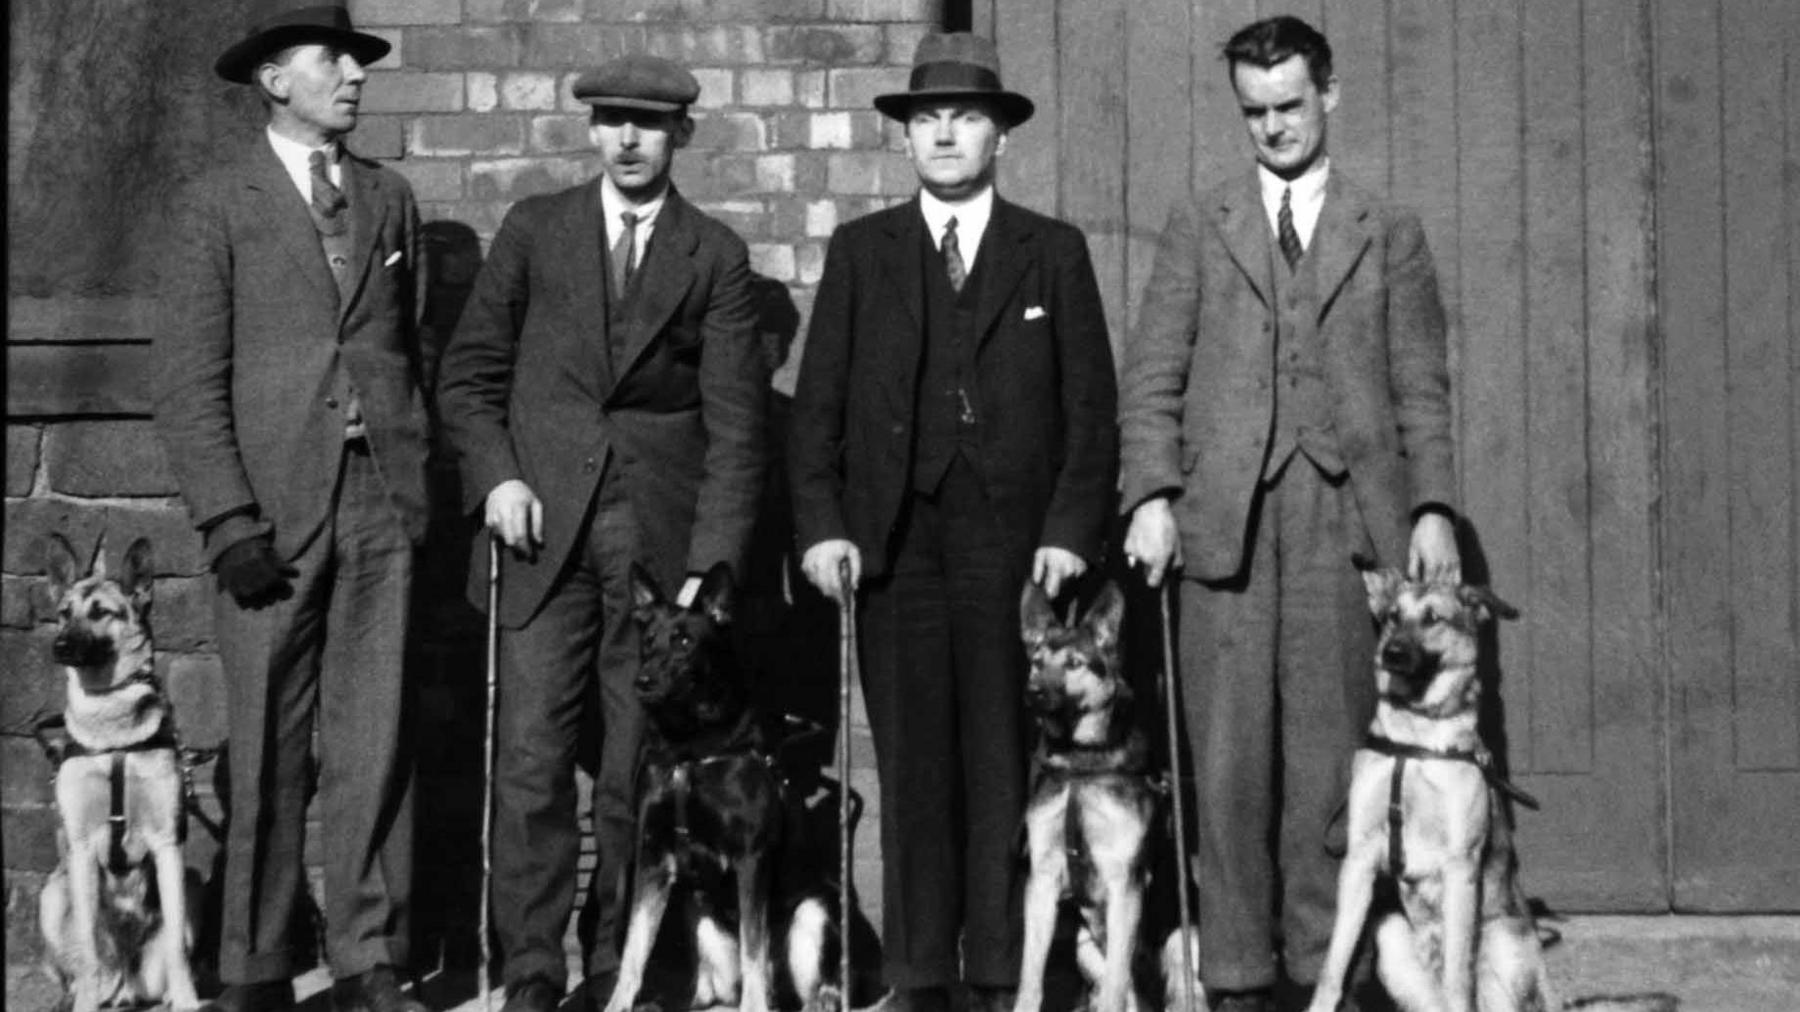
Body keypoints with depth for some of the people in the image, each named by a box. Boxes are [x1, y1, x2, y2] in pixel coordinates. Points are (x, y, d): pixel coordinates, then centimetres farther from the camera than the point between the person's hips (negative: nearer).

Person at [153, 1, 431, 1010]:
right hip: (273, 509, -3)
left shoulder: (390, 198, 14)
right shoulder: (218, 205, 2)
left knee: (377, 742, 2)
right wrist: (229, 520, -10)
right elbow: (190, 382, -3)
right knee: (269, 751, 1)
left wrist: (421, 487, 6)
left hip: (383, 504, 3)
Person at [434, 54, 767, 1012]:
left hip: (660, 535, 0)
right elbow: (470, 372, 11)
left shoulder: (716, 256, 5)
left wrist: (713, 563, -8)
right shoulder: (534, 228, 9)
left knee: (639, 770, 2)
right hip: (545, 527, 0)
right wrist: (496, 475, -5)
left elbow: (734, 422, 1)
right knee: (531, 761, -5)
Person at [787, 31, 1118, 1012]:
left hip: (1017, 543, -1)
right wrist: (821, 526, -3)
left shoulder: (1055, 252, 10)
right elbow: (817, 406, 8)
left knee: (1007, 766, -2)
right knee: (912, 766, 0)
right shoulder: (859, 251, 12)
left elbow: (1092, 408, 6)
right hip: (895, 543, 1)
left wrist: (1073, 529, -4)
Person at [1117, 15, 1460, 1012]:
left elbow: (1422, 389, 11)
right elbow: (1151, 380, 8)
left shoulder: (1390, 234, 15)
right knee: (1229, 756, -2)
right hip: (1226, 518, 0)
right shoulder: (1197, 227, 14)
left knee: (1331, 751, -2)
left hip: (1348, 517, 0)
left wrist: (1432, 506, -1)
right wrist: (1151, 496, -4)